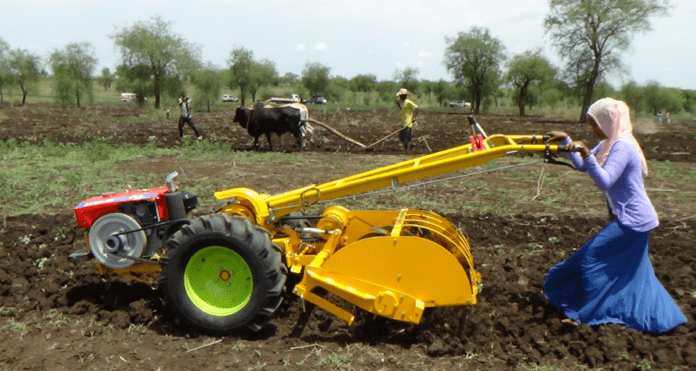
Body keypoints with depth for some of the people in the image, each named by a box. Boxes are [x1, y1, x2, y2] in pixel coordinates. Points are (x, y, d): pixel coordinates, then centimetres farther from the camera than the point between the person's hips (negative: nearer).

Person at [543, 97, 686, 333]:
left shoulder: (622, 146, -21)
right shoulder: (609, 144, 9)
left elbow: (605, 182, -31)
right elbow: (582, 166, 14)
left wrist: (588, 155, -42)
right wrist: (566, 141, 7)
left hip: (632, 221, -10)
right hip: (632, 218, 10)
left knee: (592, 258, -9)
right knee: (632, 270, 19)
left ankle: (583, 313, 0)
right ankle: (660, 316, 32)